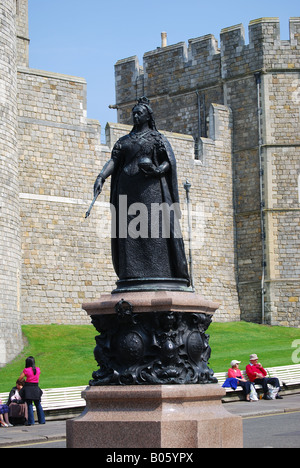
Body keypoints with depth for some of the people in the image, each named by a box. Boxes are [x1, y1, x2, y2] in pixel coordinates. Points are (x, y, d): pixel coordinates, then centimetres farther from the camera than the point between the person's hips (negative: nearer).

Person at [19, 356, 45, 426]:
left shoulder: (26, 370, -9)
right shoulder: (38, 369, 3)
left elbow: (20, 378, -7)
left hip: (28, 388, -3)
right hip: (36, 388, 3)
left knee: (29, 405, 0)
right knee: (38, 405, 14)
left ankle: (31, 422, -3)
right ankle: (42, 420, 17)